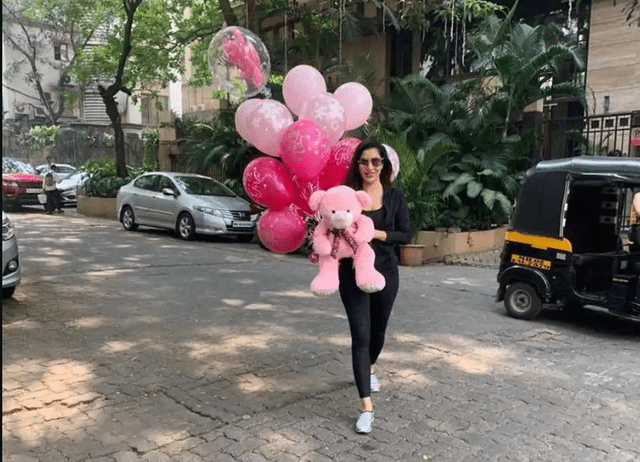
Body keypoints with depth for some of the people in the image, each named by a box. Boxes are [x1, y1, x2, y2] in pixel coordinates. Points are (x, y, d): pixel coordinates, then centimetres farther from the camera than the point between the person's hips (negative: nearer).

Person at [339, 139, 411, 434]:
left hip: (385, 272, 3)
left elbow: (406, 234, -2)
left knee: (378, 330, 19)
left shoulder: (395, 196, 0)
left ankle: (370, 369, 51)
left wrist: (376, 234, -17)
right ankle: (366, 406, -2)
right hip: (353, 273, -2)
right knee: (360, 335, -6)